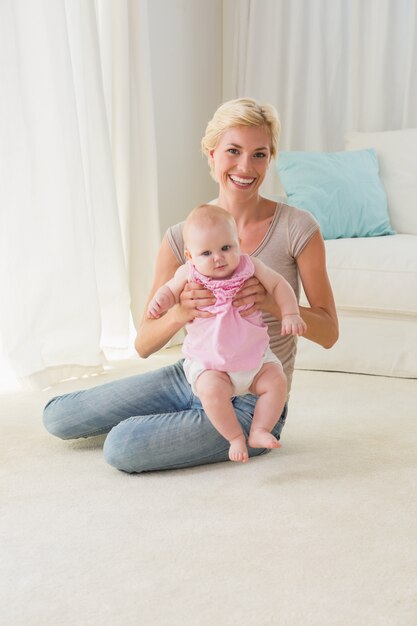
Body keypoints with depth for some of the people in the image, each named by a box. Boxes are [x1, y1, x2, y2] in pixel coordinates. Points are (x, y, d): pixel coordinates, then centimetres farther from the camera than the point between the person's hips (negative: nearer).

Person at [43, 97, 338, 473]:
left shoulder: (297, 228, -14)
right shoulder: (182, 239, -7)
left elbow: (328, 332, -10)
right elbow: (143, 345, -7)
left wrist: (272, 302, -30)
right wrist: (179, 314, -30)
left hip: (251, 403, -4)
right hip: (192, 378, 5)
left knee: (121, 448, -23)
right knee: (57, 417, 9)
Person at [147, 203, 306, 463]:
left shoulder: (250, 266, -7)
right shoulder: (189, 274, -8)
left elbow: (278, 285, 3)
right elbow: (171, 289, 10)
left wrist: (290, 314, -10)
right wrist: (161, 300, -13)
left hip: (255, 356, 3)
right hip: (209, 365, -2)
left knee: (277, 380, -15)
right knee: (212, 389, -29)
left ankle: (259, 431, 0)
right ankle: (235, 437, -11)